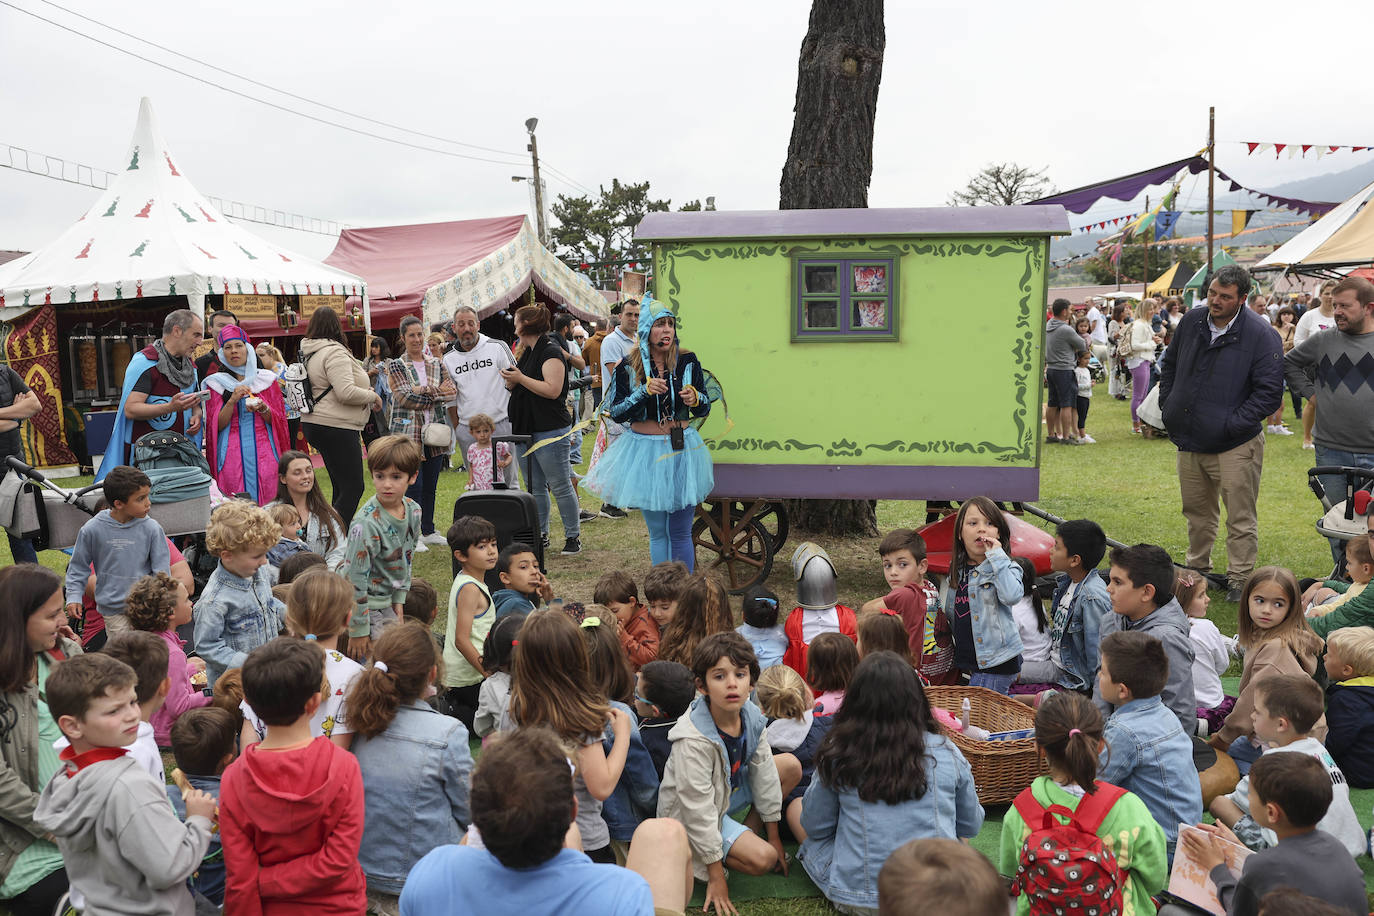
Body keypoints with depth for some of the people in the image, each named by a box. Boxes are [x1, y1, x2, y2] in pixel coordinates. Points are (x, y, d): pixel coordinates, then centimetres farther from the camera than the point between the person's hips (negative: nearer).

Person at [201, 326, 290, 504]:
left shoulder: (266, 379, 10)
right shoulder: (215, 383, 8)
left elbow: (278, 421, 7)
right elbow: (216, 425, 1)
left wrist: (263, 409, -12)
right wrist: (233, 401, -13)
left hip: (263, 454, 1)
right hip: (232, 455, -1)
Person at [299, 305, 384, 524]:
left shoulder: (309, 353, 16)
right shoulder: (334, 352, -15)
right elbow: (346, 393, -26)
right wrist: (373, 395, -9)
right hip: (336, 428, -10)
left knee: (342, 488, 15)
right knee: (353, 488, -9)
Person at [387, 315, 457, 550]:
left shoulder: (436, 363, 12)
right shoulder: (396, 366, 0)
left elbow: (452, 391, 1)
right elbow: (405, 398, -12)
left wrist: (424, 390, -13)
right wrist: (437, 394, -12)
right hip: (408, 433, -4)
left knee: (430, 486, 10)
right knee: (413, 486, -5)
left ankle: (428, 531, 21)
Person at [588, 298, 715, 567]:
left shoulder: (687, 361, 0)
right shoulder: (628, 366, -2)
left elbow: (706, 407, 8)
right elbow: (616, 413, -5)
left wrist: (695, 399, -15)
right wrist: (644, 392, -19)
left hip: (682, 452, 0)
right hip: (645, 453, 0)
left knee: (680, 533, 3)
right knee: (657, 532, 10)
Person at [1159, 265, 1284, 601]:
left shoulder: (1261, 334, -12)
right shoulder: (1191, 322, 4)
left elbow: (1270, 391, -12)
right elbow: (1169, 365, 19)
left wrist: (1232, 424, -16)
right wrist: (1167, 407, 9)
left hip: (1235, 446, -5)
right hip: (1189, 441, 6)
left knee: (1241, 517, 0)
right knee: (1196, 511, 18)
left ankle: (1240, 580, 11)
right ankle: (1198, 569, 34)